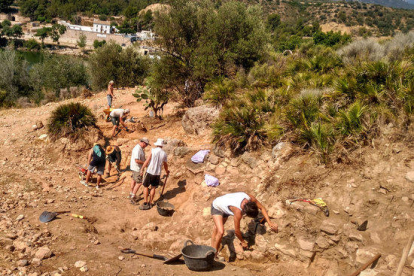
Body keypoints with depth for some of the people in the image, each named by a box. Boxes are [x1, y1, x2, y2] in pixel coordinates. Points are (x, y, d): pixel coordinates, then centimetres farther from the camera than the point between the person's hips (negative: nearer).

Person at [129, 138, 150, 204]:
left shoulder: (140, 148, 7)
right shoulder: (137, 149, -26)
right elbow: (137, 160, -31)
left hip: (136, 167, 11)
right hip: (137, 168, -11)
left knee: (134, 180, 22)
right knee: (139, 182, -6)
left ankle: (131, 194, 37)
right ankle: (133, 197, -1)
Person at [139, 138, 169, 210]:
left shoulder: (153, 150, -8)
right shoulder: (164, 154, 3)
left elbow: (147, 161, -10)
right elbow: (165, 165, 15)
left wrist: (142, 169, -3)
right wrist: (167, 171, 34)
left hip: (150, 172, -3)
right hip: (158, 173, 3)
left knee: (146, 186, 7)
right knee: (153, 188, 15)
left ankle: (146, 203, 4)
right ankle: (150, 203, 20)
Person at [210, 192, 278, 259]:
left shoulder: (251, 199, -28)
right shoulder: (238, 212, -42)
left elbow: (262, 208, -10)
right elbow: (237, 230, -30)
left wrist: (270, 223, -14)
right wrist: (243, 242, -14)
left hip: (224, 207, 8)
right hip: (216, 207, -8)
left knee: (216, 229, 20)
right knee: (220, 232, -21)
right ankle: (214, 255, -6)